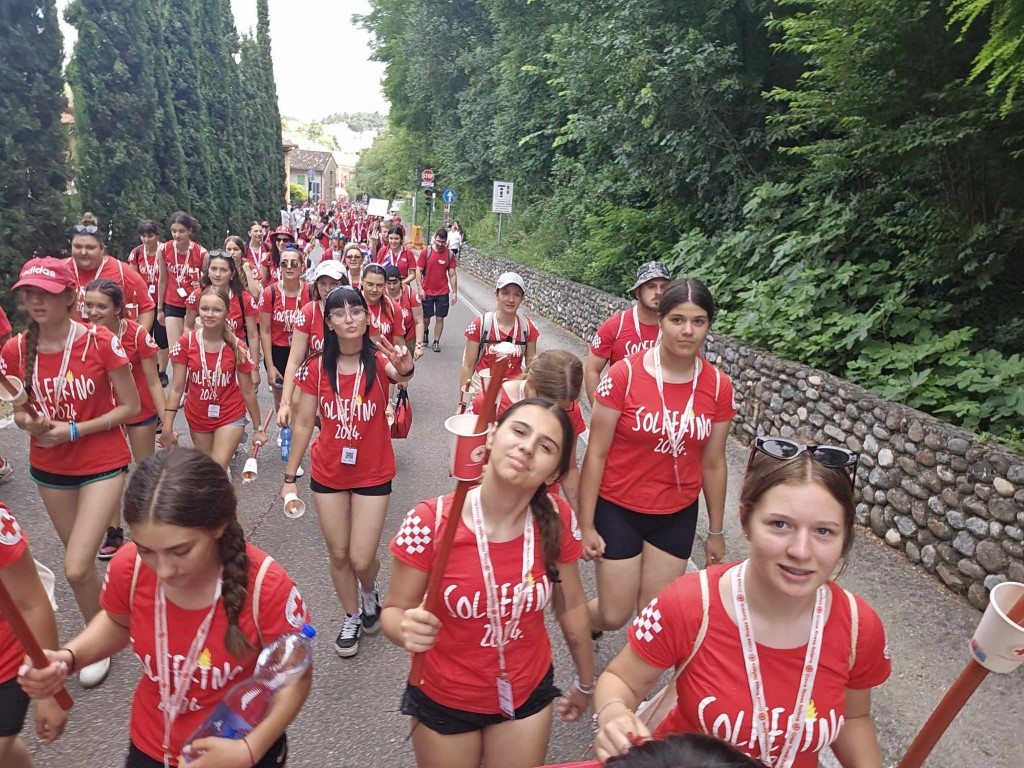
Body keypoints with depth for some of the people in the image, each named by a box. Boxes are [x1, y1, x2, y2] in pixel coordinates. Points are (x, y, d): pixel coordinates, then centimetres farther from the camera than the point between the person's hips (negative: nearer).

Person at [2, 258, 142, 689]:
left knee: (75, 569, -11)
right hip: (49, 469, 4)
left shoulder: (100, 343, -16)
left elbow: (130, 407, -11)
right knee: (81, 563, 16)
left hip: (102, 465, -4)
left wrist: (74, 430, -19)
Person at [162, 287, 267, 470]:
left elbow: (248, 391, -6)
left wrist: (258, 428, -1)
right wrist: (167, 428, -10)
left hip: (230, 417, -2)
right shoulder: (186, 343, -12)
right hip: (197, 418, 3)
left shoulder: (237, 348, -15)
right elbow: (176, 388, -7)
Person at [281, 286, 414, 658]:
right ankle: (352, 617, 39)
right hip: (327, 475, 2)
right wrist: (289, 477, 1)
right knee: (338, 555, 13)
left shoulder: (380, 361, -13)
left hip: (373, 475, -2)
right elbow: (303, 424, 0)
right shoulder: (316, 368, -7)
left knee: (361, 559, 1)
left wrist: (405, 369, -62)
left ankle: (370, 592, 38)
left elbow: (400, 374, -38)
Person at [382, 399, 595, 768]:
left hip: (528, 694, 2)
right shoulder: (429, 522, -28)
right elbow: (393, 611, -14)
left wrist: (585, 683, 10)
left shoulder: (558, 520, -19)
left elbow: (571, 605, -3)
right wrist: (407, 629, -37)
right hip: (443, 701, -1)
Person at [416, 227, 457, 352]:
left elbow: (452, 275, 2)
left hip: (443, 293, 1)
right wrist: (420, 288, -12)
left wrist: (455, 293, -1)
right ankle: (425, 332, 40)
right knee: (425, 317, 10)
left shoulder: (449, 254, -1)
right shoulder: (426, 252, -6)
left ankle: (436, 342, 13)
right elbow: (418, 271, -4)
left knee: (440, 318, 2)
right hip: (427, 292, -1)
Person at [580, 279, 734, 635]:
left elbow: (713, 463, 3)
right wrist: (586, 525, -9)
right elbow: (596, 453, -12)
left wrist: (716, 531, 10)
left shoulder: (718, 385, -6)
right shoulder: (624, 374, -17)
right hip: (618, 510, -3)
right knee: (614, 615, 6)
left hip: (678, 515, 3)